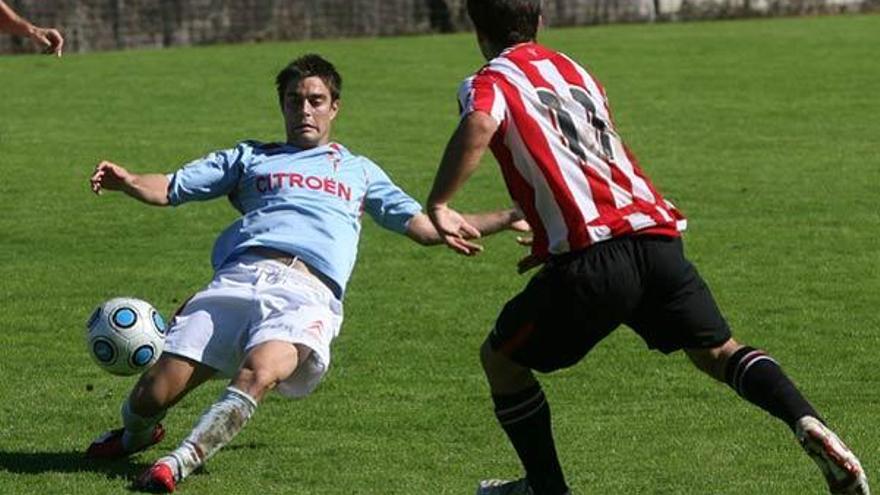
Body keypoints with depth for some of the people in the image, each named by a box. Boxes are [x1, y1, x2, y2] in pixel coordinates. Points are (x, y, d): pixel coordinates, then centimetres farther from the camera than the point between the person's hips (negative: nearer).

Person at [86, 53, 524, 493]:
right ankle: (135, 434, 22)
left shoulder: (359, 171, 34)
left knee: (259, 374, -35)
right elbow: (168, 189, 25)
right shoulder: (251, 158, 31)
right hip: (242, 275, 1)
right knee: (158, 389, -12)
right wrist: (127, 182, 3)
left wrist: (505, 219, 26)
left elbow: (426, 228, 32)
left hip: (310, 294, -1)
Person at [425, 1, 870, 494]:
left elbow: (480, 125, -19)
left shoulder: (491, 83, 6)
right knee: (717, 350, 13)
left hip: (593, 256, -6)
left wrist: (438, 205, -11)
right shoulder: (575, 72, 27)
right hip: (659, 236, 6)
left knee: (501, 358, 16)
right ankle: (809, 424, -13)